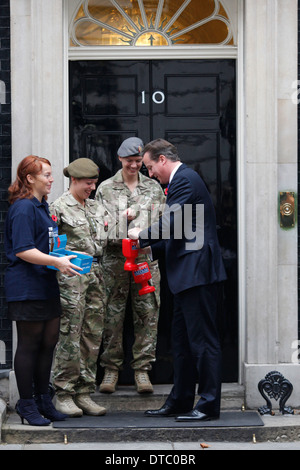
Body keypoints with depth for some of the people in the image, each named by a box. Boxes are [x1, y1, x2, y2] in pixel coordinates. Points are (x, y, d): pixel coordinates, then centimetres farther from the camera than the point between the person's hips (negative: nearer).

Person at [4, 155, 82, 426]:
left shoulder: (42, 206, 17)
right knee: (29, 344, -2)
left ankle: (43, 400, 19)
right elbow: (22, 251, -20)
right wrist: (57, 262, -26)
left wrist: (65, 259, 16)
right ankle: (27, 404, 7)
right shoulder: (23, 208, -13)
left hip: (46, 286, 9)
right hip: (27, 288, -9)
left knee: (49, 342, 10)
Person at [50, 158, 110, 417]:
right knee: (70, 336, -7)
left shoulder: (96, 207, 17)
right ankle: (64, 394, 0)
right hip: (71, 276, -7)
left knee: (93, 336, 5)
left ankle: (84, 393, 11)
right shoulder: (59, 207, -4)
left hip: (95, 273, 7)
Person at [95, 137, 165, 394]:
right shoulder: (105, 189, 7)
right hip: (115, 258, -1)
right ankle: (111, 368, 9)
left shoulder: (154, 188, 12)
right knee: (113, 313, 0)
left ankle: (142, 368, 6)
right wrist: (118, 238, -13)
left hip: (147, 258, 2)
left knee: (147, 313, 0)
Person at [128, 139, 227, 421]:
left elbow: (171, 225, -20)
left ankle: (209, 405, -3)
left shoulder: (185, 180, -12)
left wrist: (141, 236, -5)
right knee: (182, 341, 14)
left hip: (197, 273, -11)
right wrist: (150, 246, 18)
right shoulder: (183, 179, 21)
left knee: (202, 340, -7)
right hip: (188, 274, 11)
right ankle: (179, 402, 21)